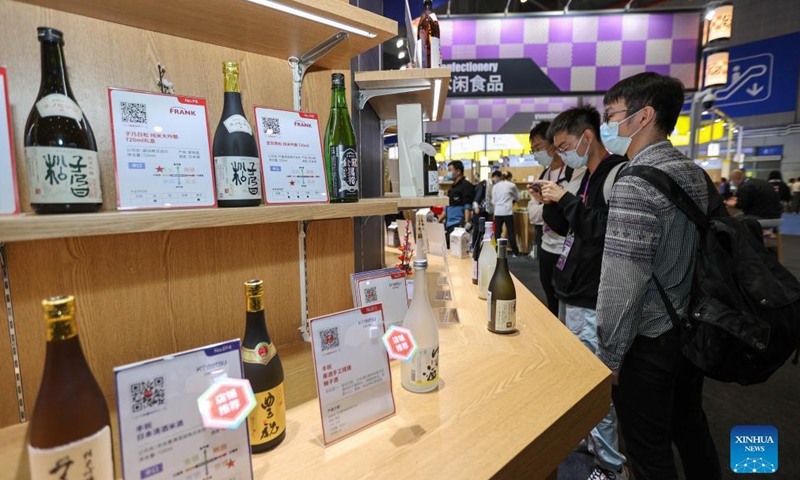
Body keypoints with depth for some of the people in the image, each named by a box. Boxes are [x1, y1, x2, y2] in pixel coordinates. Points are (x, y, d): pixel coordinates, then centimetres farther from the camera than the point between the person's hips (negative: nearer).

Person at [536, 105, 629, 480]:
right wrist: (552, 205, 2)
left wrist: (566, 199, -20)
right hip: (571, 295, 9)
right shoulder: (587, 177, 13)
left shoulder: (619, 174, -14)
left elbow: (610, 231, -26)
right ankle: (586, 439, 42)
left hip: (593, 303, -9)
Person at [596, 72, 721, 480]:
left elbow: (622, 284, -26)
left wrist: (609, 355, -16)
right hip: (690, 330, 8)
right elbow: (690, 251, 12)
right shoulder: (695, 173, 4)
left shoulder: (635, 183, -23)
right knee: (691, 427, 26)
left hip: (648, 340, -8)